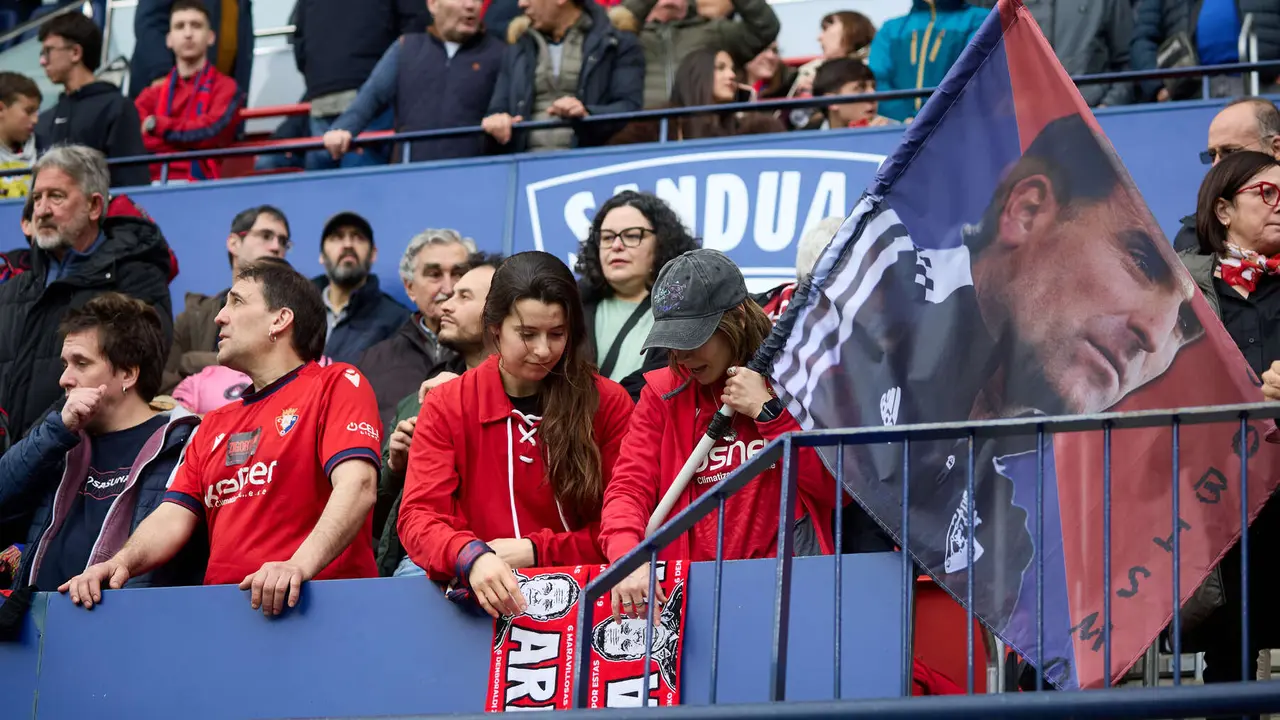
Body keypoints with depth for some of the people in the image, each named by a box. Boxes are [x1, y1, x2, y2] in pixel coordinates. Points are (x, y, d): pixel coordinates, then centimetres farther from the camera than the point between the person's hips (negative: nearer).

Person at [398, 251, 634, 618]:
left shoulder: (608, 404, 4)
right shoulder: (447, 406, 4)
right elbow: (419, 517, -7)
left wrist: (535, 551, -10)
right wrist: (473, 558, -27)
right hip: (484, 600, 2)